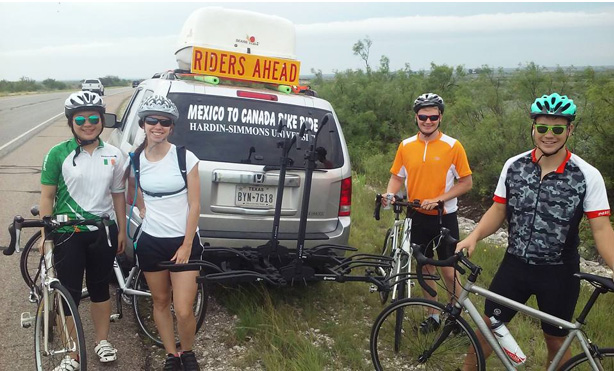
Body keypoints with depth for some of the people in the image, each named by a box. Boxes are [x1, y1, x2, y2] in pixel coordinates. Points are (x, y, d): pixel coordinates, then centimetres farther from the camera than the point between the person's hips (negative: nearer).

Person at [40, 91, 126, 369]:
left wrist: (122, 230, 8)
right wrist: (45, 234, -8)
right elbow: (47, 196, -5)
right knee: (69, 294, 4)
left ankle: (102, 341, 33)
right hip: (68, 233, -2)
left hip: (103, 231, 2)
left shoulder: (114, 156, 0)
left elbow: (118, 195, 7)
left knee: (100, 288, 16)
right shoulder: (58, 154, -8)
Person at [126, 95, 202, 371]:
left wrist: (186, 245, -10)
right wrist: (141, 207, 7)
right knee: (160, 301, 14)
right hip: (151, 242, 3)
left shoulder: (186, 158, -10)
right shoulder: (135, 159, -1)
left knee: (184, 311, -5)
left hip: (183, 241, -3)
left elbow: (194, 205, -8)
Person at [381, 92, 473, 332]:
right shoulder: (406, 146, 1)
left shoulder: (453, 146, -8)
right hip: (417, 217, 4)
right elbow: (397, 177, 9)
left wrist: (437, 199, -17)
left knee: (448, 270, -1)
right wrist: (389, 195, -12)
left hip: (444, 217, -3)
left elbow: (466, 182, -7)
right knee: (424, 267, 13)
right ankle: (433, 315, 28)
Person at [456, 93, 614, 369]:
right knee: (488, 324, 9)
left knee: (555, 340, 14)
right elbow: (498, 210, 2)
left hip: (559, 273, -2)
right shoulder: (513, 166, -4)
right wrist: (474, 236, -14)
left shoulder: (587, 176, -12)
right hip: (515, 264, 2)